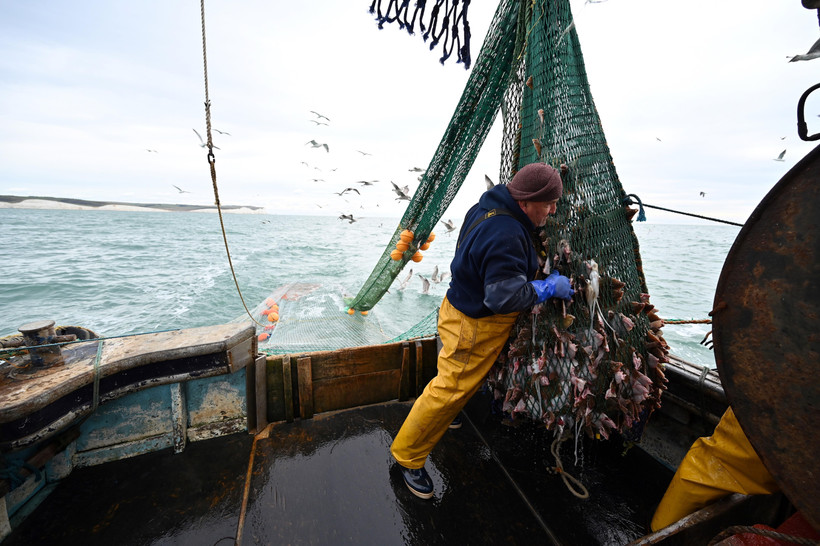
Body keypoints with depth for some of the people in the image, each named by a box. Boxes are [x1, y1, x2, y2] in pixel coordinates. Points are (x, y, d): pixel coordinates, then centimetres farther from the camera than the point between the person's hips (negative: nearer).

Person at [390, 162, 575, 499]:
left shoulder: (489, 208, 2)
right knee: (451, 390, 1)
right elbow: (505, 295, -33)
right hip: (475, 328, -10)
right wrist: (549, 287, -18)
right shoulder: (506, 236, -31)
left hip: (467, 305, 11)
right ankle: (408, 456, 22)